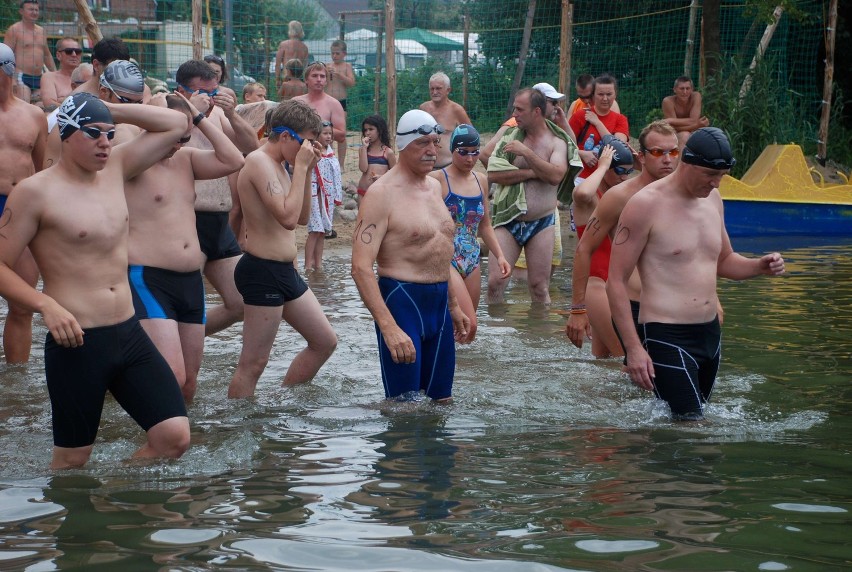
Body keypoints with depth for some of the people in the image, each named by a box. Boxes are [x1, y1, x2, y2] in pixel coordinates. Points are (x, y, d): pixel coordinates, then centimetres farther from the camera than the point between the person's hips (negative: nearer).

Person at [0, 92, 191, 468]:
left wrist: (111, 111, 8)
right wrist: (47, 305, -21)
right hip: (76, 342, -6)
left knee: (175, 437, -3)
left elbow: (175, 124, 17)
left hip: (129, 334, 6)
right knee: (71, 460, 3)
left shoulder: (115, 169, 10)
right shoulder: (35, 192, -7)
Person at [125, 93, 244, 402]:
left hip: (191, 282, 8)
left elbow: (233, 160, 1)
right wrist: (159, 109, -14)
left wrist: (199, 118, 1)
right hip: (147, 280, -8)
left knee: (188, 383, 11)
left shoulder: (186, 158, 14)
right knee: (172, 376, -21)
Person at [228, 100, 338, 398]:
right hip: (263, 272, -11)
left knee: (325, 341, 16)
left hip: (284, 272, 11)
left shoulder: (276, 165, 15)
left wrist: (307, 171, 9)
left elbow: (302, 217, 19)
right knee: (253, 363, -6)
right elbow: (287, 217, -27)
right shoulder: (259, 162, -16)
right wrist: (300, 167, -19)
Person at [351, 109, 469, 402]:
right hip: (402, 301, -8)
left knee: (442, 401, 12)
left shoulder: (434, 186, 13)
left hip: (440, 301, 8)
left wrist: (453, 305, 26)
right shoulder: (383, 193, -13)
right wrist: (389, 328, -29)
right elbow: (361, 268, -21)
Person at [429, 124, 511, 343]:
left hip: (471, 262, 7)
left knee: (467, 328, 8)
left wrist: (499, 255, 10)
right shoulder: (437, 179, -7)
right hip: (446, 261, -7)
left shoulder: (481, 181, 13)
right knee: (468, 325, -18)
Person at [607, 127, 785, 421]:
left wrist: (759, 266, 4)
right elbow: (616, 281, -11)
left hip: (710, 332, 8)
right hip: (665, 336, -8)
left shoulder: (712, 198, 12)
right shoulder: (646, 204, -10)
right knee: (691, 423, -16)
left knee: (695, 419, 12)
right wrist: (633, 348, -18)